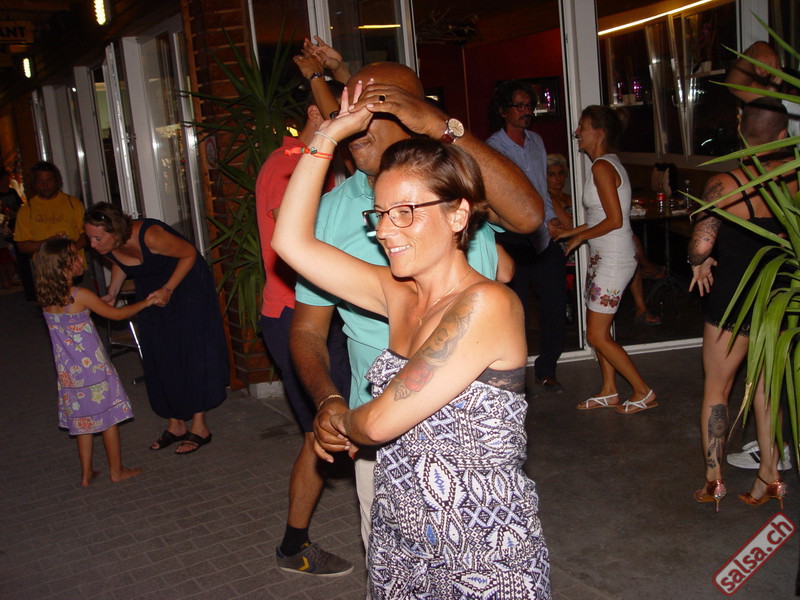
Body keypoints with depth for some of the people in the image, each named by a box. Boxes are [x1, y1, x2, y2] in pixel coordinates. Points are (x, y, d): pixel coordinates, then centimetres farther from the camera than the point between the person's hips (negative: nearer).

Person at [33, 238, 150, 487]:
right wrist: (145, 303, 4)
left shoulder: (45, 299, -3)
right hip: (93, 367, -6)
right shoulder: (81, 296, -20)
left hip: (68, 372, 6)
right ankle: (116, 470, 20)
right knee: (108, 417, 9)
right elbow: (116, 314, -9)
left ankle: (86, 473, 26)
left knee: (83, 420, 18)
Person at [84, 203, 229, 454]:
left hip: (185, 284, -6)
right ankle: (175, 425, 18)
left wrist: (168, 289, -24)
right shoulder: (106, 248, -15)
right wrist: (112, 293, -6)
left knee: (191, 355, -6)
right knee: (160, 360, 7)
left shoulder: (150, 236, -34)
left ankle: (199, 427, 2)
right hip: (151, 294, 7)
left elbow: (189, 253, -21)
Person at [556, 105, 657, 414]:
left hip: (613, 258, -10)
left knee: (597, 336, -3)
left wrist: (580, 237, -9)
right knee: (598, 331, 15)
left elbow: (614, 220, -21)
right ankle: (609, 392, 25)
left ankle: (644, 392, 8)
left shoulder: (602, 166, -16)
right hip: (605, 257, 10)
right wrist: (569, 232, 18)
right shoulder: (608, 163, 14)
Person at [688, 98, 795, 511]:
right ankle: (770, 476, 25)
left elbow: (701, 243, -29)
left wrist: (699, 264, -8)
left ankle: (713, 481, 19)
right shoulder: (792, 180, -7)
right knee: (767, 387, 19)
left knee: (716, 389, 13)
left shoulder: (725, 185, -18)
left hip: (732, 298, -3)